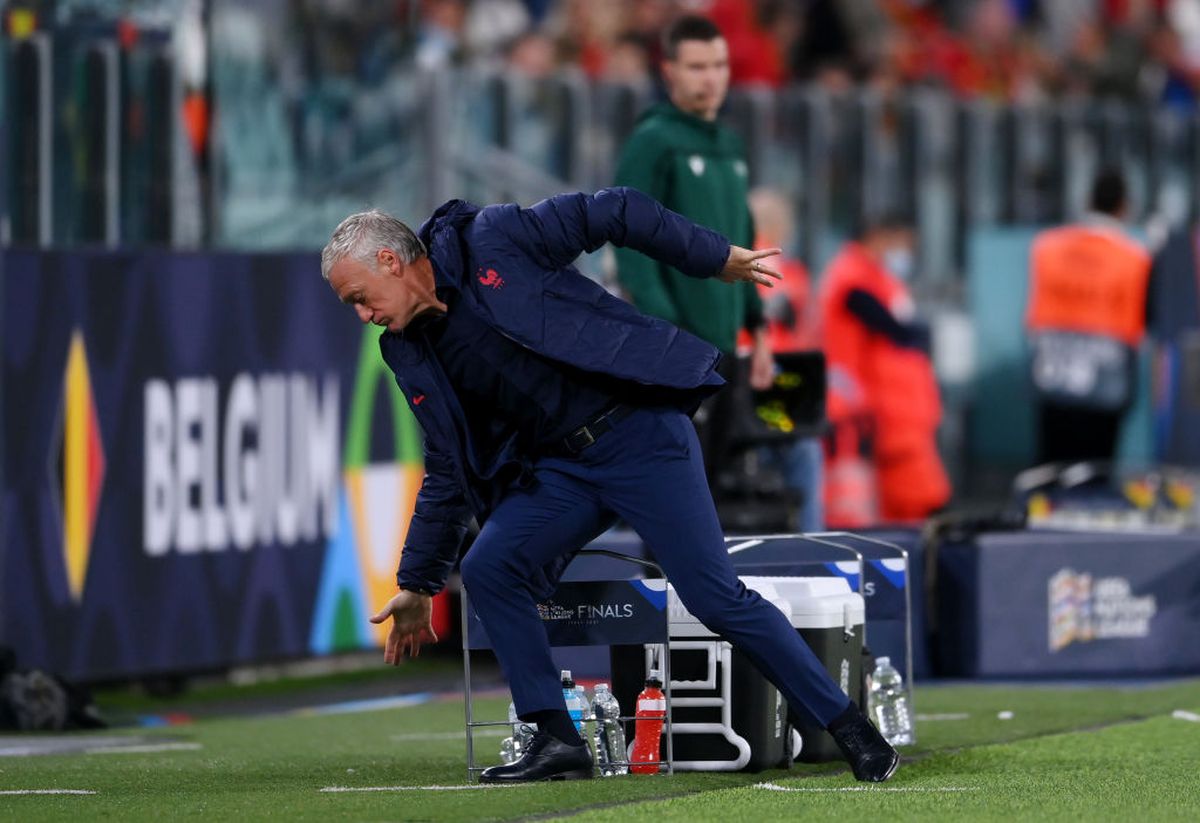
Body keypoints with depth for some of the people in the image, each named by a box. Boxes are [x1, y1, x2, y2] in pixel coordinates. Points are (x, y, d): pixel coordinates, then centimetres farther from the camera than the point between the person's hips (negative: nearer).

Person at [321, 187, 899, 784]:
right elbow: (448, 472, 17)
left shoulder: (491, 240, -9)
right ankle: (557, 742, -5)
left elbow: (616, 213, -6)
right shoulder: (413, 355, 10)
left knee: (714, 596, -10)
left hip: (639, 433, -7)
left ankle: (849, 728, 0)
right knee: (487, 570, -12)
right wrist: (418, 583, 19)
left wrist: (716, 259, -1)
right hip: (558, 471, 7)